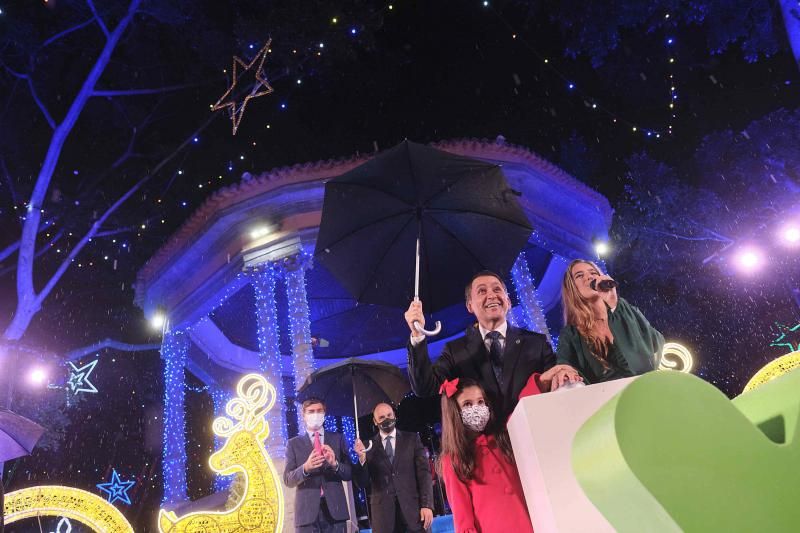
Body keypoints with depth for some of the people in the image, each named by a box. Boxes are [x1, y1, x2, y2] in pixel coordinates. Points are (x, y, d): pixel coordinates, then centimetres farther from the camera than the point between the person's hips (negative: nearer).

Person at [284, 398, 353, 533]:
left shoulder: (337, 439, 8)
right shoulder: (294, 443, 5)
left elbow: (349, 474, 5)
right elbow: (288, 480, 0)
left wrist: (335, 464, -14)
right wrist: (305, 468, -19)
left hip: (335, 509, 1)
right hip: (307, 511, -1)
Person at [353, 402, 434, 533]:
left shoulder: (412, 439, 7)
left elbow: (424, 472, 3)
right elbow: (363, 483, 3)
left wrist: (427, 505, -7)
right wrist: (361, 458, -14)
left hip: (412, 506, 0)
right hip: (383, 510, 0)